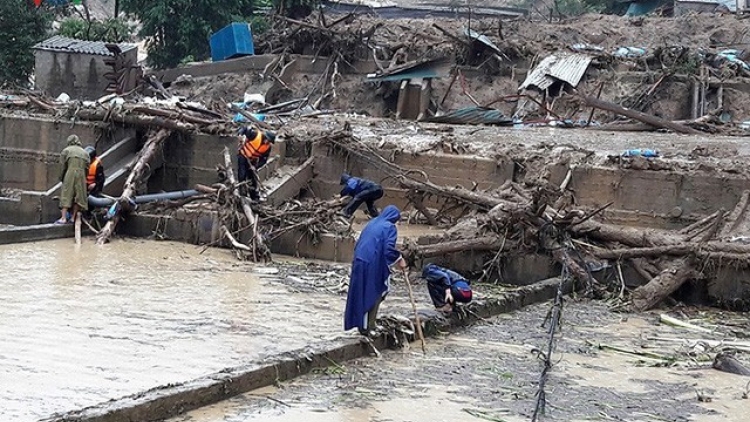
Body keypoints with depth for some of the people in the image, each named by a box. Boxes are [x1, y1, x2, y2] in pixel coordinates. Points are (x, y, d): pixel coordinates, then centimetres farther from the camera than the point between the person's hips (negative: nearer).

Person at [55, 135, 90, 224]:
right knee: (78, 196, 7)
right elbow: (87, 167, 13)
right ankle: (73, 217, 6)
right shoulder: (85, 152, 20)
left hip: (70, 173, -3)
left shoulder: (66, 150, 10)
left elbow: (63, 166, 4)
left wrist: (61, 177, 13)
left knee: (66, 195, -4)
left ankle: (63, 218, -14)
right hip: (81, 174, 3)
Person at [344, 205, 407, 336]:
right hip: (374, 266, -7)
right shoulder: (390, 227, -4)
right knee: (373, 295, 3)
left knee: (361, 294, 12)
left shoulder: (371, 223, 18)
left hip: (359, 263, 7)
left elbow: (358, 244, 21)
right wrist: (399, 260, -4)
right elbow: (389, 248, -17)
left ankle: (362, 324, 17)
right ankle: (369, 327, 4)